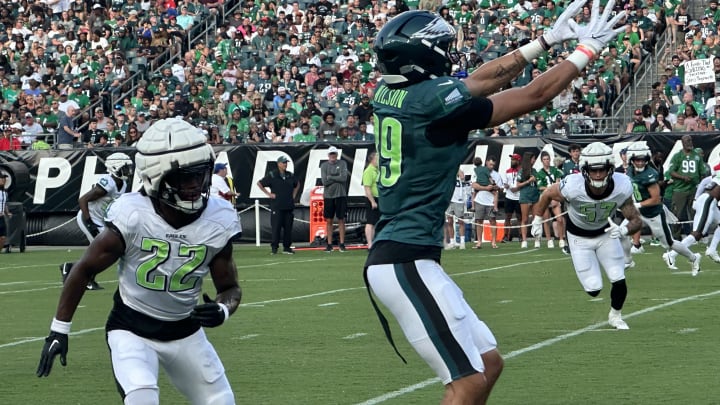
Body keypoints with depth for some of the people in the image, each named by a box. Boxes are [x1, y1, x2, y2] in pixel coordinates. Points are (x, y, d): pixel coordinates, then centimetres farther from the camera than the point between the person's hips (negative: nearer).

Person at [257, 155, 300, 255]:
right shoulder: (272, 176, -3)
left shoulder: (290, 176, 11)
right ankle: (274, 247, 0)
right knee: (276, 227, -6)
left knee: (288, 227, 5)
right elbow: (259, 183, 1)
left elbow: (297, 184, 29)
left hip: (289, 206, 4)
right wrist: (268, 194, -3)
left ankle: (287, 247, 12)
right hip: (277, 206, -4)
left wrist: (294, 194, 16)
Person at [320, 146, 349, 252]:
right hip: (328, 195, 1)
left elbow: (344, 178, -10)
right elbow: (324, 182, -6)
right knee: (329, 221, 4)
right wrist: (338, 177, -7)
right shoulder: (324, 165, 5)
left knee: (341, 220, 0)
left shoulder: (342, 163, 3)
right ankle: (329, 244, 9)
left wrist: (330, 177, -6)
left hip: (341, 195, -1)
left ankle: (342, 243, 4)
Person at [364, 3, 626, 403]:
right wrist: (587, 49, 7)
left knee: (488, 364, 13)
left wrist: (547, 40, 25)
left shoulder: (390, 94, 9)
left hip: (402, 260, 9)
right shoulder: (437, 100, -15)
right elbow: (536, 95, -6)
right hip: (406, 263, -9)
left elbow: (481, 81, 21)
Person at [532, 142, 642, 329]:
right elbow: (548, 194, -13)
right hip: (579, 237, -2)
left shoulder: (621, 187, -30)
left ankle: (615, 316, 27)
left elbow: (637, 220, -20)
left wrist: (623, 230, -42)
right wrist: (537, 220, 1)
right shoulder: (573, 186, -35)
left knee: (619, 282, -5)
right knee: (593, 289, -7)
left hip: (606, 233, 2)